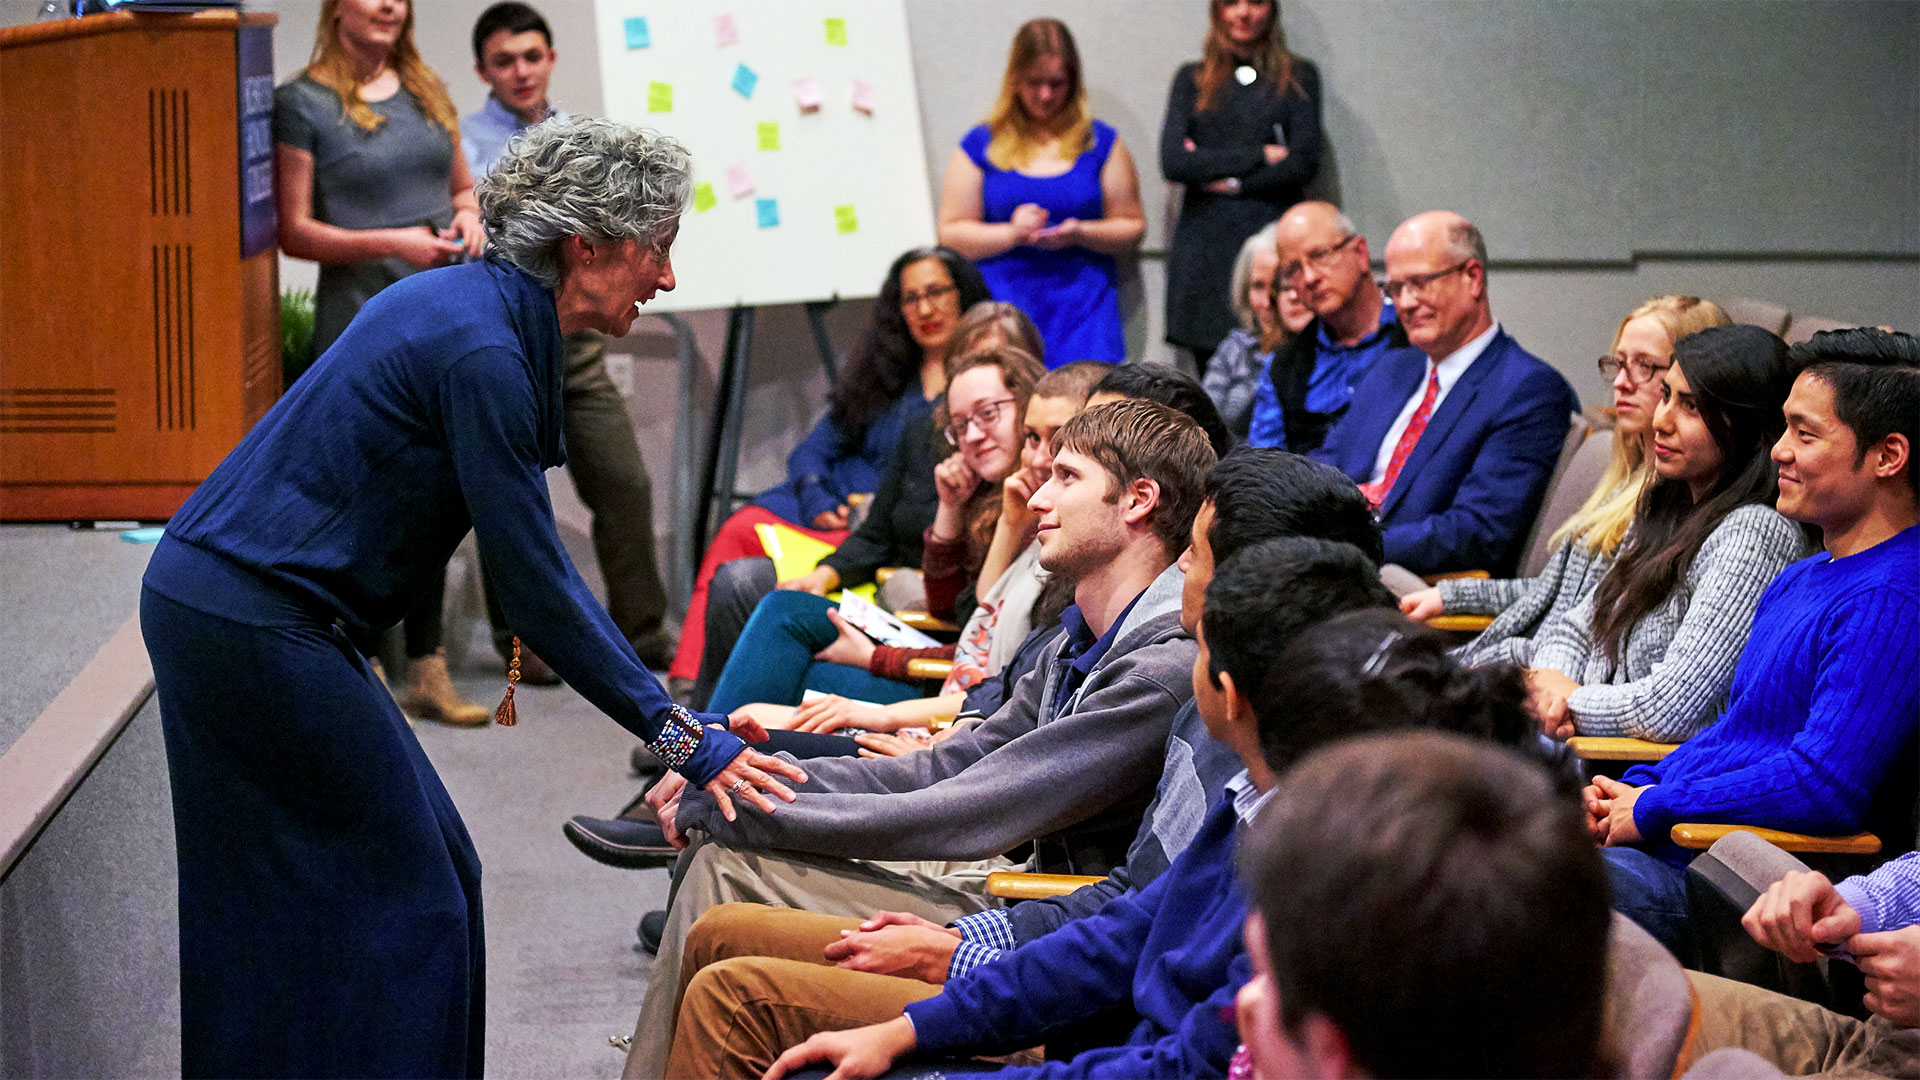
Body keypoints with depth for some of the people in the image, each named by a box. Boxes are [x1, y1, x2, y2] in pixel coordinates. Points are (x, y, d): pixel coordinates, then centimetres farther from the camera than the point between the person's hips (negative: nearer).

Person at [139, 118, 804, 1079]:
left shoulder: (479, 309, 10)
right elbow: (534, 587, -19)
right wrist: (679, 736, -13)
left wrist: (674, 721, 11)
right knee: (402, 896, -1)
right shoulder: (480, 349, -20)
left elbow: (535, 562, 13)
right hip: (257, 626, -10)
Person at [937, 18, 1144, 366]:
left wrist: (1080, 233, -8)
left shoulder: (1100, 142, 12)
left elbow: (1132, 227, 11)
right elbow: (951, 233, 7)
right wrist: (1012, 233, -9)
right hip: (1006, 305, 0)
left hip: (1084, 308, 0)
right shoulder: (982, 146, 10)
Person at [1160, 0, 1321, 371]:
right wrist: (1258, 156, -3)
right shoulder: (1191, 80, 14)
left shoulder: (1298, 76, 11)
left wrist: (1230, 180, -4)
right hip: (1205, 245, 1)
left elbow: (1304, 163, 0)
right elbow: (1172, 161, 0)